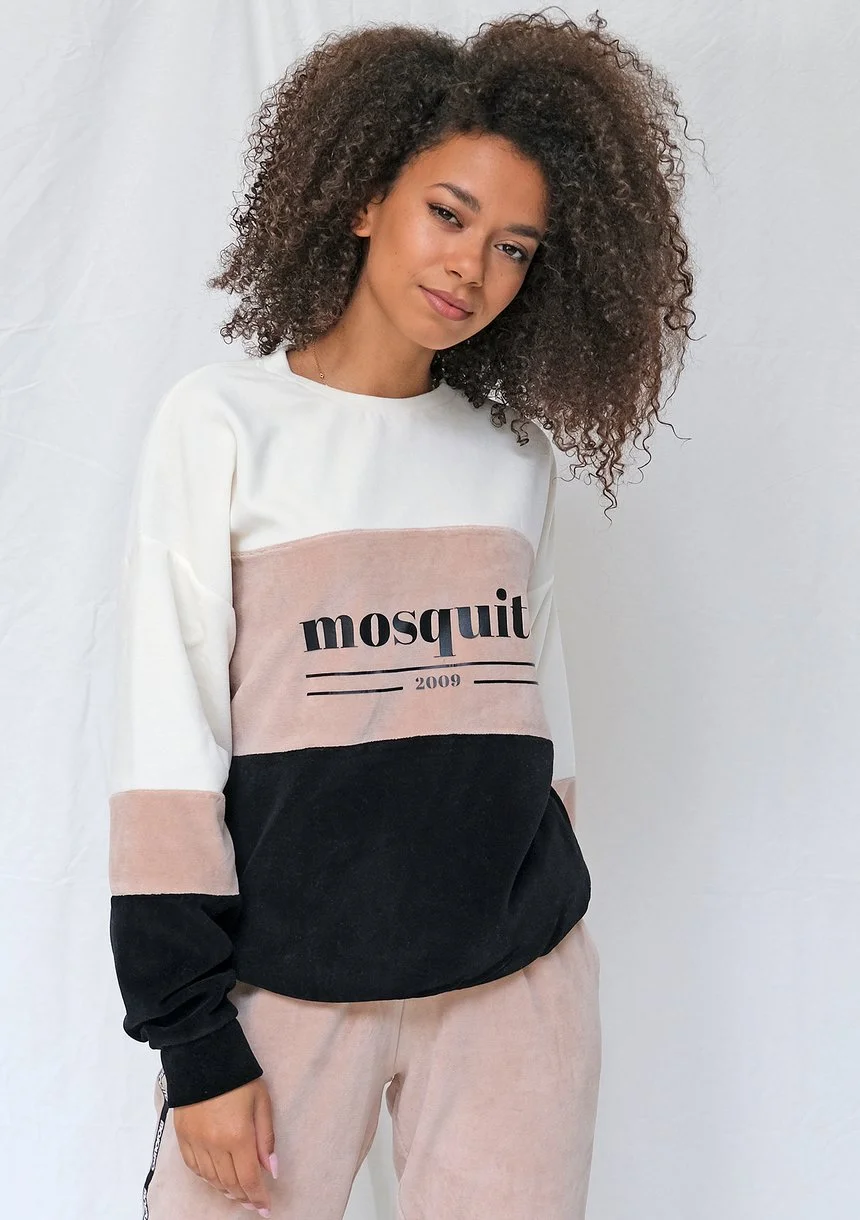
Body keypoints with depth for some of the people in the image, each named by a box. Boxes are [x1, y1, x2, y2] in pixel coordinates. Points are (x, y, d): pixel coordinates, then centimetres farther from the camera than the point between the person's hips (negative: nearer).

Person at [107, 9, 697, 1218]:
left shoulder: (516, 455, 9)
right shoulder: (224, 423, -2)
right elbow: (166, 737, -5)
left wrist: (547, 929, 16)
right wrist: (193, 1040, -8)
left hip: (521, 984, 4)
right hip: (289, 985, -3)